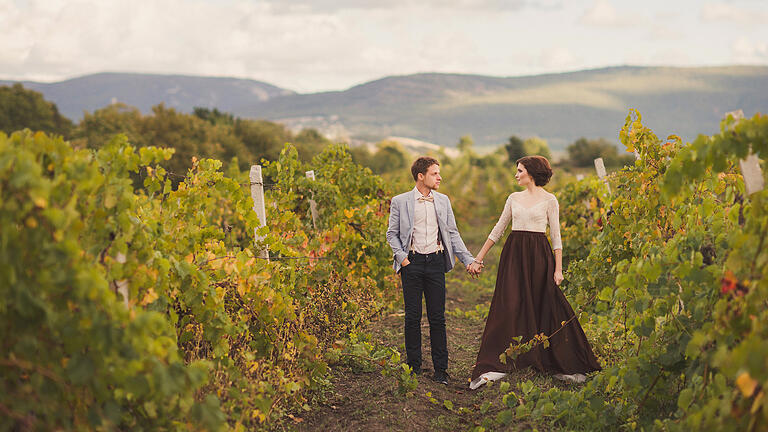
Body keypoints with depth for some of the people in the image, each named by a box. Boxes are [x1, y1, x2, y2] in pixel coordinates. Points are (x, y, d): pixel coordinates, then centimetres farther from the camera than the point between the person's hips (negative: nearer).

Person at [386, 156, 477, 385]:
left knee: (437, 317, 3)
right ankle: (414, 366, 14)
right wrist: (402, 258, -8)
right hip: (412, 263, -2)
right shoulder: (400, 202, 1)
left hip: (436, 261, 2)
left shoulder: (443, 201, 11)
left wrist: (468, 260, 4)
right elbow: (392, 234, 5)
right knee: (413, 316, 2)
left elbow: (452, 233, 13)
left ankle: (441, 368, 10)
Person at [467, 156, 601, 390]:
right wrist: (478, 258, 13)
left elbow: (556, 236, -1)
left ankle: (563, 365, 15)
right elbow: (498, 230, 15)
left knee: (548, 309, 1)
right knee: (508, 308, -3)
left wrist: (558, 269, -8)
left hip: (539, 256, -3)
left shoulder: (549, 200, -1)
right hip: (513, 255, 3)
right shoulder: (514, 198, 11)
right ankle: (493, 366, -1)